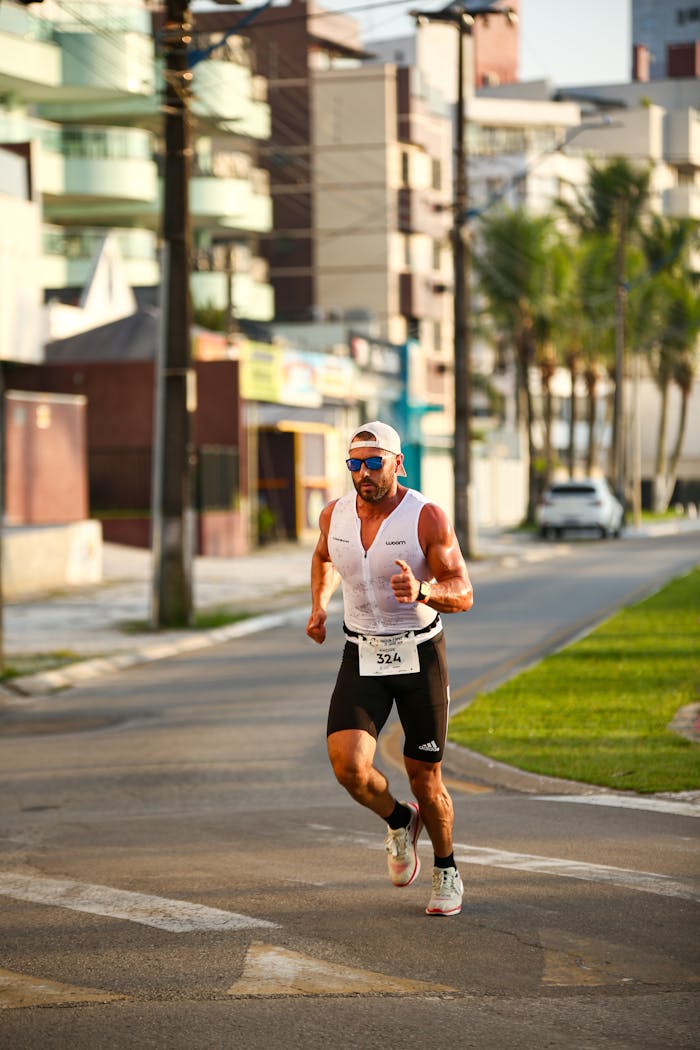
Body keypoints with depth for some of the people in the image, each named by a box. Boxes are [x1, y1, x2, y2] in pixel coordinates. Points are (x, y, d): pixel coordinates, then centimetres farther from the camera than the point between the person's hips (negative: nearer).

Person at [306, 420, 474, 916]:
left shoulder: (428, 517, -16)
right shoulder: (335, 515, -3)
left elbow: (463, 595, -17)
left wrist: (421, 591, -37)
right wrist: (319, 606, 6)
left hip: (420, 656, -2)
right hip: (362, 658, 3)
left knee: (425, 779, 4)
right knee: (349, 766, -18)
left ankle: (447, 871, 31)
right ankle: (399, 820, 15)